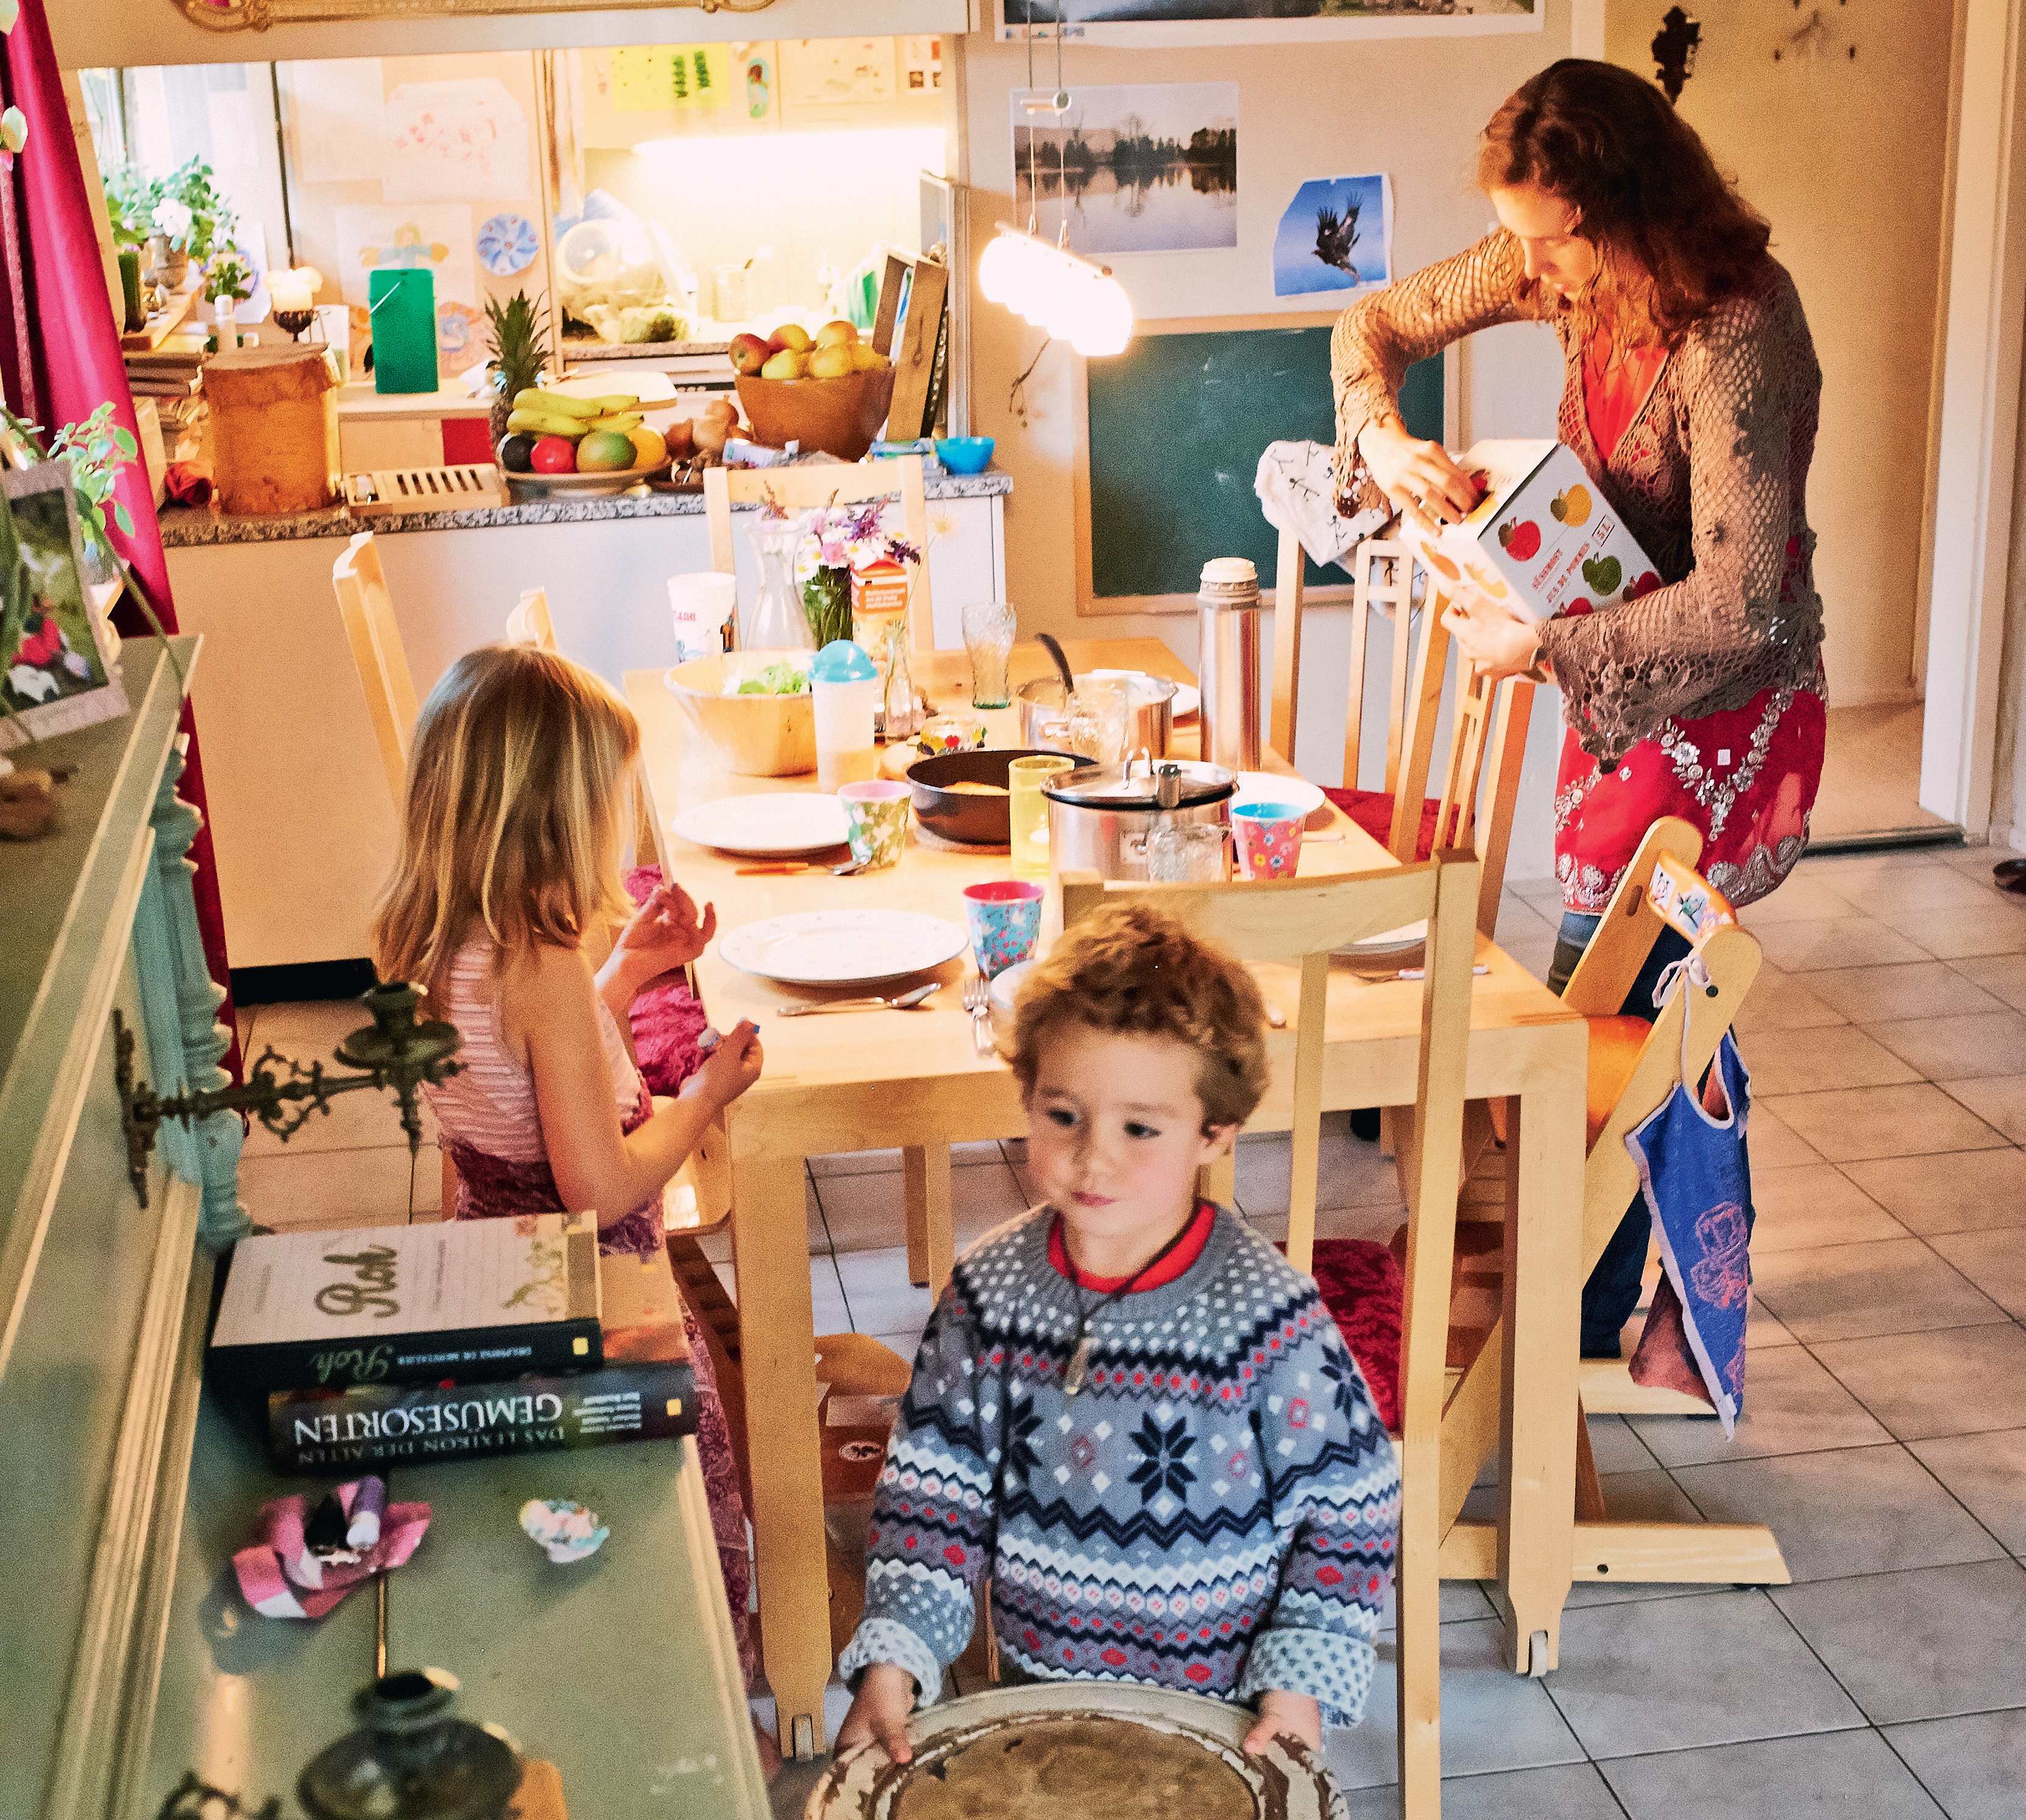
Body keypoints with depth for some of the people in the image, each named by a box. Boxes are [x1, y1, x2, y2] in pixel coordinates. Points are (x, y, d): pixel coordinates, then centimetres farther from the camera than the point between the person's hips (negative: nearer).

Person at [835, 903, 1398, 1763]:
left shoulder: (1268, 1314, -18)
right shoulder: (991, 1289, -8)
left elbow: (1348, 1504, -9)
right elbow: (934, 1481, -1)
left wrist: (1302, 1684, -14)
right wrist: (894, 1656, -9)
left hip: (1221, 1711, -3)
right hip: (1035, 1687, 3)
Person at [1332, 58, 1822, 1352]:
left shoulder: (1737, 336, -29)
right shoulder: (1568, 271, -6)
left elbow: (1735, 610, -33)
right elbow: (1379, 323, 7)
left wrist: (1541, 645, -25)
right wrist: (1383, 437, -13)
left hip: (1724, 704, -8)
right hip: (1624, 682, 8)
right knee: (1667, 1002, 20)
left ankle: (1577, 1340, 10)